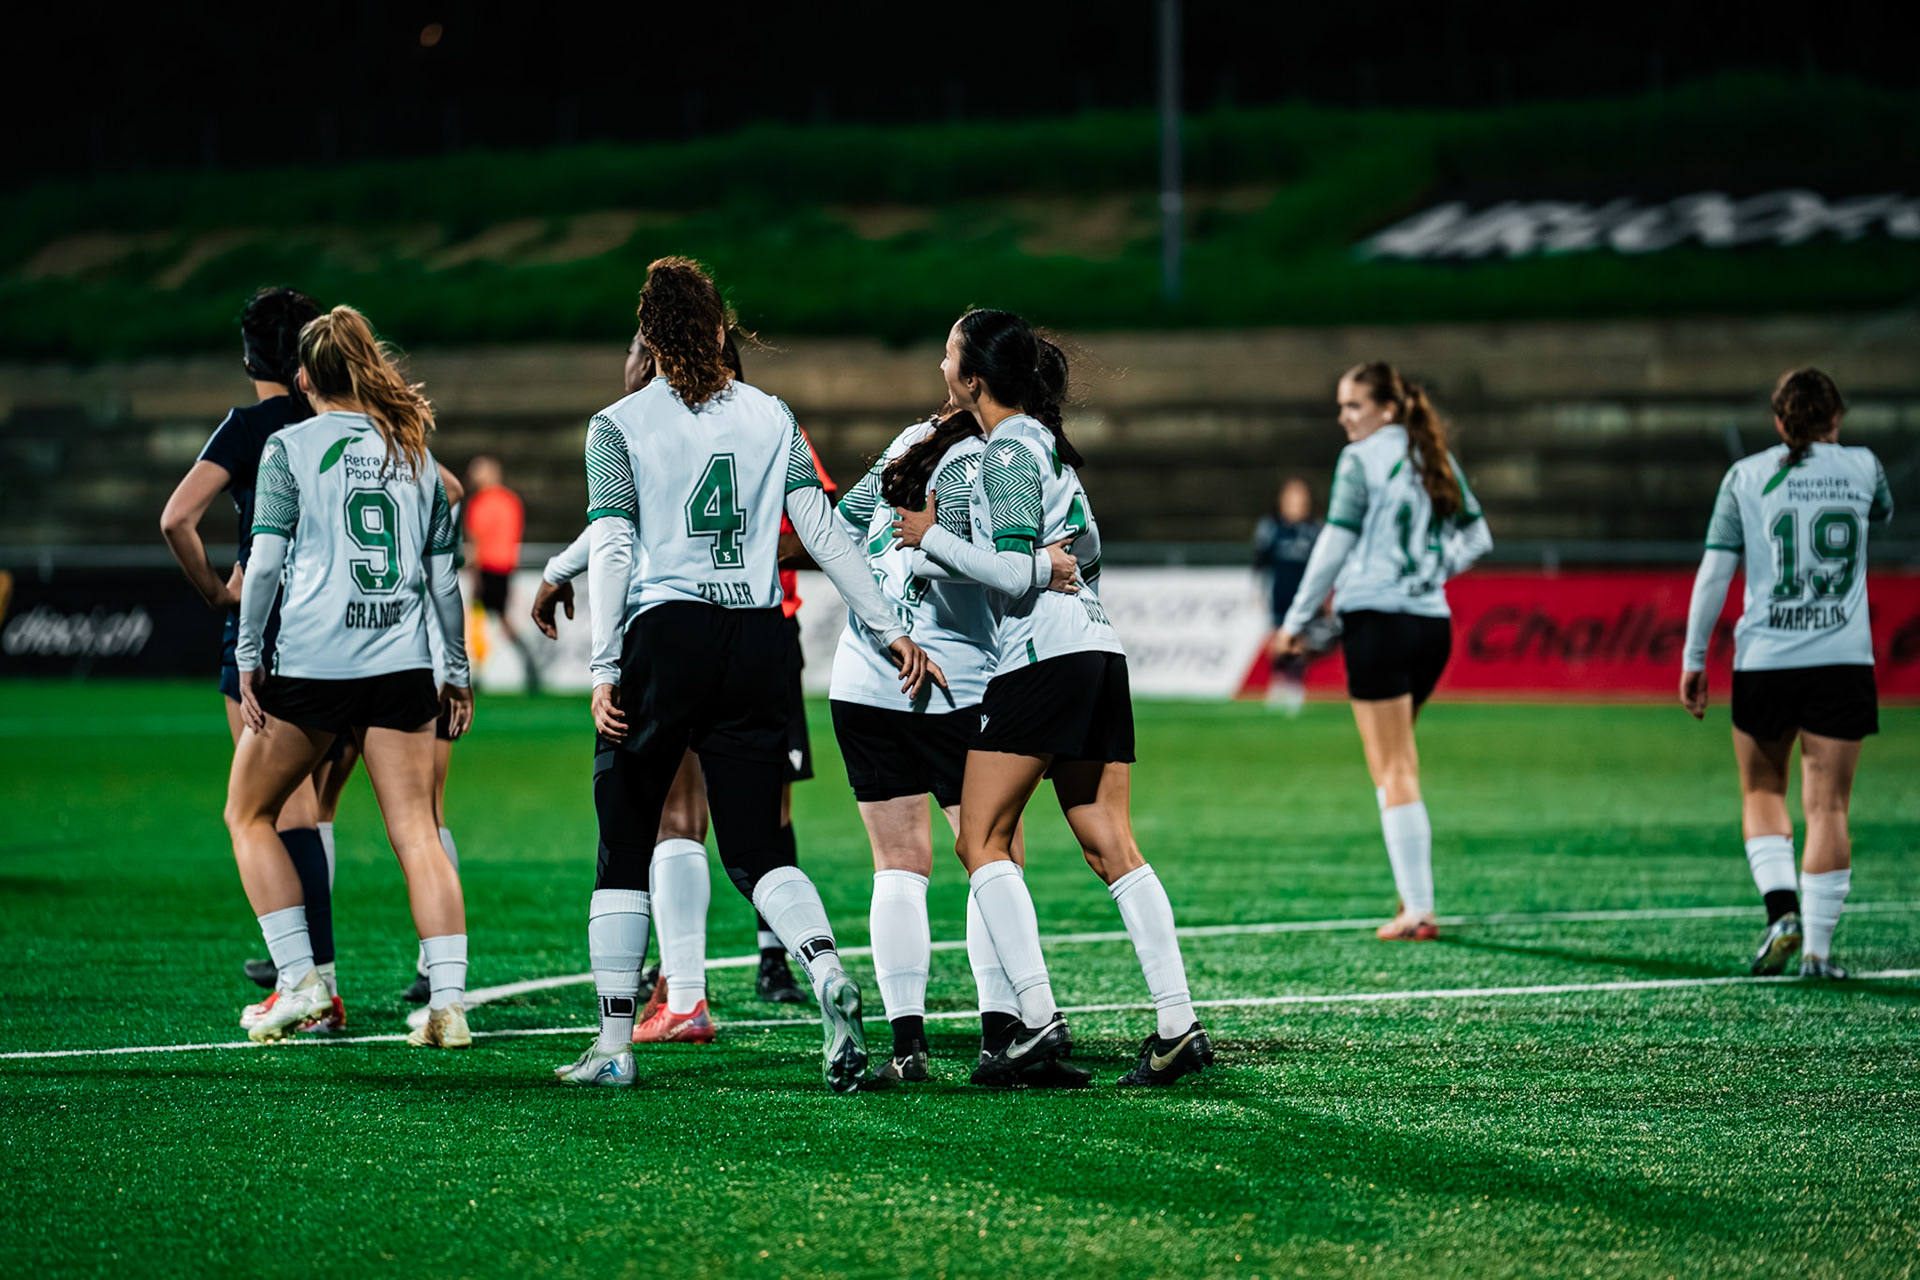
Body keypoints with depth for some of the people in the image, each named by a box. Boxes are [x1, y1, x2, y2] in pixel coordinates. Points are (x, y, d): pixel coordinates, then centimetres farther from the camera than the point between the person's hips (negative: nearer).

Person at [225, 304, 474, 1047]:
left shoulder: (290, 447, 1)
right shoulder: (413, 452, 13)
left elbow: (265, 562, -5)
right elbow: (444, 574, 14)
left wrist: (248, 658, 0)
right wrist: (458, 671, 20)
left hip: (311, 664, -3)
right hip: (402, 665, 3)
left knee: (248, 813, 14)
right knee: (416, 832, 1)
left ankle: (298, 978, 5)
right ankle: (448, 1000, -10)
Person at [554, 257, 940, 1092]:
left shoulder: (618, 425, 1)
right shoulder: (772, 417, 9)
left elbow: (611, 549, -6)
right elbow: (824, 532, 5)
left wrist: (603, 669, -8)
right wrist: (890, 630, 7)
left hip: (663, 638, -3)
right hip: (758, 643, 3)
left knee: (624, 851, 8)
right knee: (756, 851, 6)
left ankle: (613, 1044, 7)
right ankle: (829, 976, -21)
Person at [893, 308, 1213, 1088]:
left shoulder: (1008, 449, -7)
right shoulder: (1046, 442, 20)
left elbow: (1016, 570, -15)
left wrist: (932, 538, -7)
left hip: (1042, 657, -9)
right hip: (1098, 651, 9)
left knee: (982, 841, -5)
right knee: (1110, 847, 5)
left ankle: (1035, 1017, -15)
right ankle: (1178, 1025, -3)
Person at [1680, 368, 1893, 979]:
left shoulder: (1745, 477, 0)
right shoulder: (1862, 466, 4)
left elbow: (1713, 572, -2)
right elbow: (1884, 508, 28)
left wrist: (1693, 660, 4)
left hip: (1763, 660, 0)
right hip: (1843, 661, 0)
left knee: (1762, 792, 18)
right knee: (1827, 804, 3)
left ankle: (1781, 906, -3)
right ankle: (1817, 947, -1)